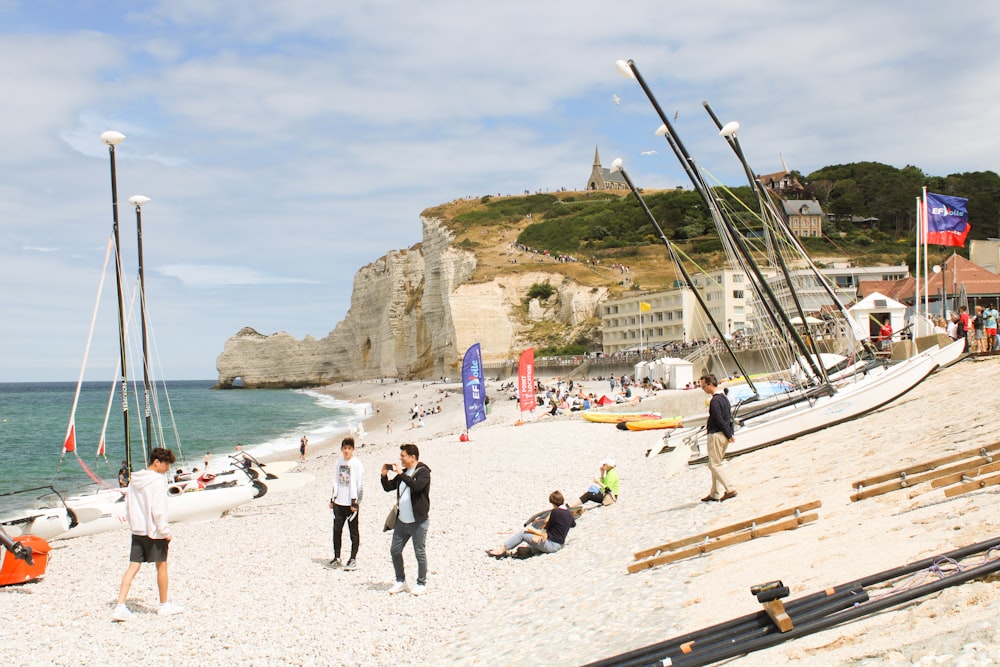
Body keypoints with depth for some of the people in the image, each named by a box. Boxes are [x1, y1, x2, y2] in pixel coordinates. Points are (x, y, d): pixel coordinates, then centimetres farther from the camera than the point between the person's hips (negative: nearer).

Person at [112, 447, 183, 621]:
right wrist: (165, 531, -12)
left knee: (133, 566, 4)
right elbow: (158, 509, -18)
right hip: (154, 531, -6)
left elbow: (128, 506, 13)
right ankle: (164, 605, 21)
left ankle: (120, 607, -6)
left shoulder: (134, 480, 10)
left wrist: (134, 525, 19)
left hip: (137, 530, 6)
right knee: (161, 566, 9)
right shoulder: (157, 480, -14)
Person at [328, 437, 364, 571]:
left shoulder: (357, 464, -7)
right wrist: (332, 499, 14)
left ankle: (353, 559, 10)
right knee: (337, 530, 9)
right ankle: (337, 557, 20)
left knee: (353, 532, 3)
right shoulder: (339, 463, 10)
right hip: (338, 502, 5)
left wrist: (356, 502, -13)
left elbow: (360, 485, -9)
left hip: (351, 503, -5)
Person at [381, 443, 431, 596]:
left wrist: (401, 474, -27)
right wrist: (384, 475, 0)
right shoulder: (403, 473, 13)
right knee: (395, 550, 10)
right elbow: (388, 487, 18)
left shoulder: (423, 472, -10)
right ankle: (400, 581, 24)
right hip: (401, 521, 8)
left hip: (418, 521, -8)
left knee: (420, 553, 2)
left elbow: (417, 486, -29)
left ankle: (422, 583, 15)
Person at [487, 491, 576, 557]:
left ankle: (502, 550, 2)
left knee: (522, 533, -4)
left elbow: (547, 528, -6)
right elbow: (573, 524, 28)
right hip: (559, 544, 9)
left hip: (551, 544, -9)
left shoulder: (555, 512, -19)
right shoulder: (569, 513, 4)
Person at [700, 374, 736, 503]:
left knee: (714, 465, -4)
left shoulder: (715, 401, -17)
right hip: (724, 435, 10)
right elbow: (729, 416, 15)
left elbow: (720, 420, -19)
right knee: (716, 464, 13)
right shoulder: (724, 397, 13)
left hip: (716, 435, -10)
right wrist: (730, 434, 13)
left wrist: (729, 435, -12)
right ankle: (715, 494, 16)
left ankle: (729, 490, -8)